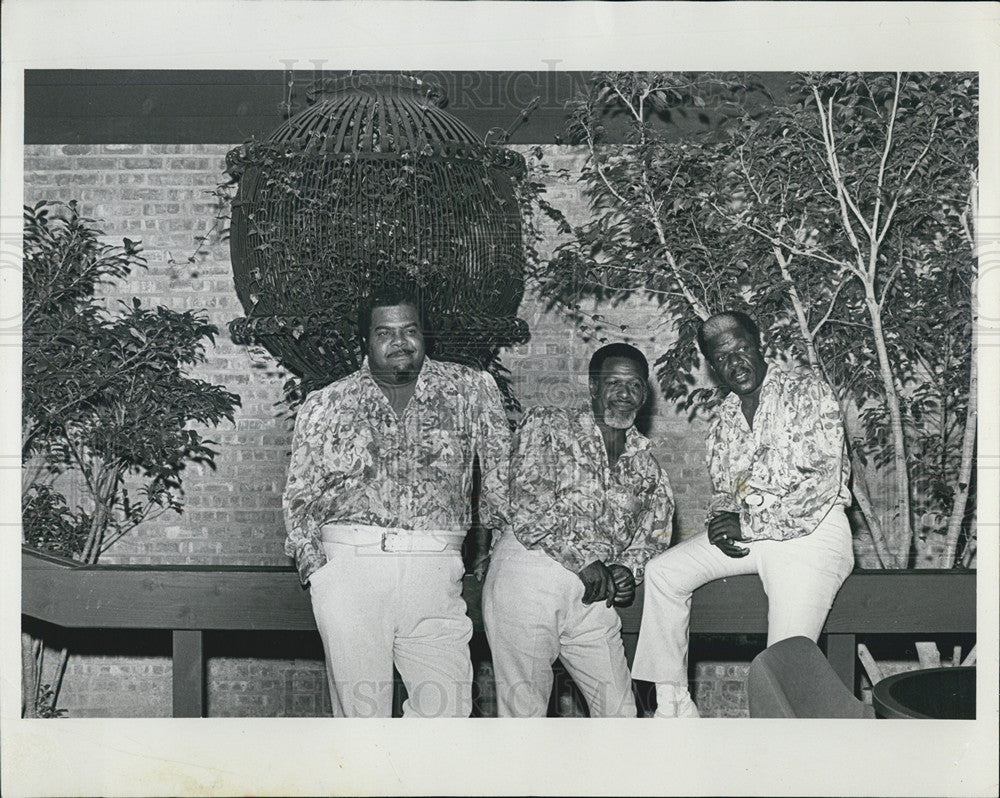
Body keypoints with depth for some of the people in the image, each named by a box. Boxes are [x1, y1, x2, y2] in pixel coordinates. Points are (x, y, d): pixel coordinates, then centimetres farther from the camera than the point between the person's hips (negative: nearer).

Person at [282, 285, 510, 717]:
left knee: (447, 706, -5)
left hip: (434, 570, 1)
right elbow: (299, 495, 13)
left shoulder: (471, 389, 11)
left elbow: (499, 460, 20)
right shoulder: (325, 405, 12)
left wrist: (490, 529, 19)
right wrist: (313, 564, 1)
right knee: (360, 706, -1)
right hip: (347, 565, 0)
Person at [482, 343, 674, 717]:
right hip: (529, 574, -5)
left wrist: (628, 568, -4)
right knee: (523, 708, -3)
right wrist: (585, 561, -11)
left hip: (592, 594, 5)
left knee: (619, 708, 8)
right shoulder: (547, 426, 2)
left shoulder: (645, 464, 19)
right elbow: (529, 508, -9)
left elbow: (656, 525, 18)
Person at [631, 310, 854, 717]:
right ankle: (673, 704, -2)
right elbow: (722, 489, 22)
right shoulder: (724, 418, 15)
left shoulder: (805, 389, -6)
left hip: (811, 532, -7)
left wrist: (747, 523, -16)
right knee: (663, 572, -6)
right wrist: (721, 521, -5)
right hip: (747, 533, 7)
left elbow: (822, 478, -16)